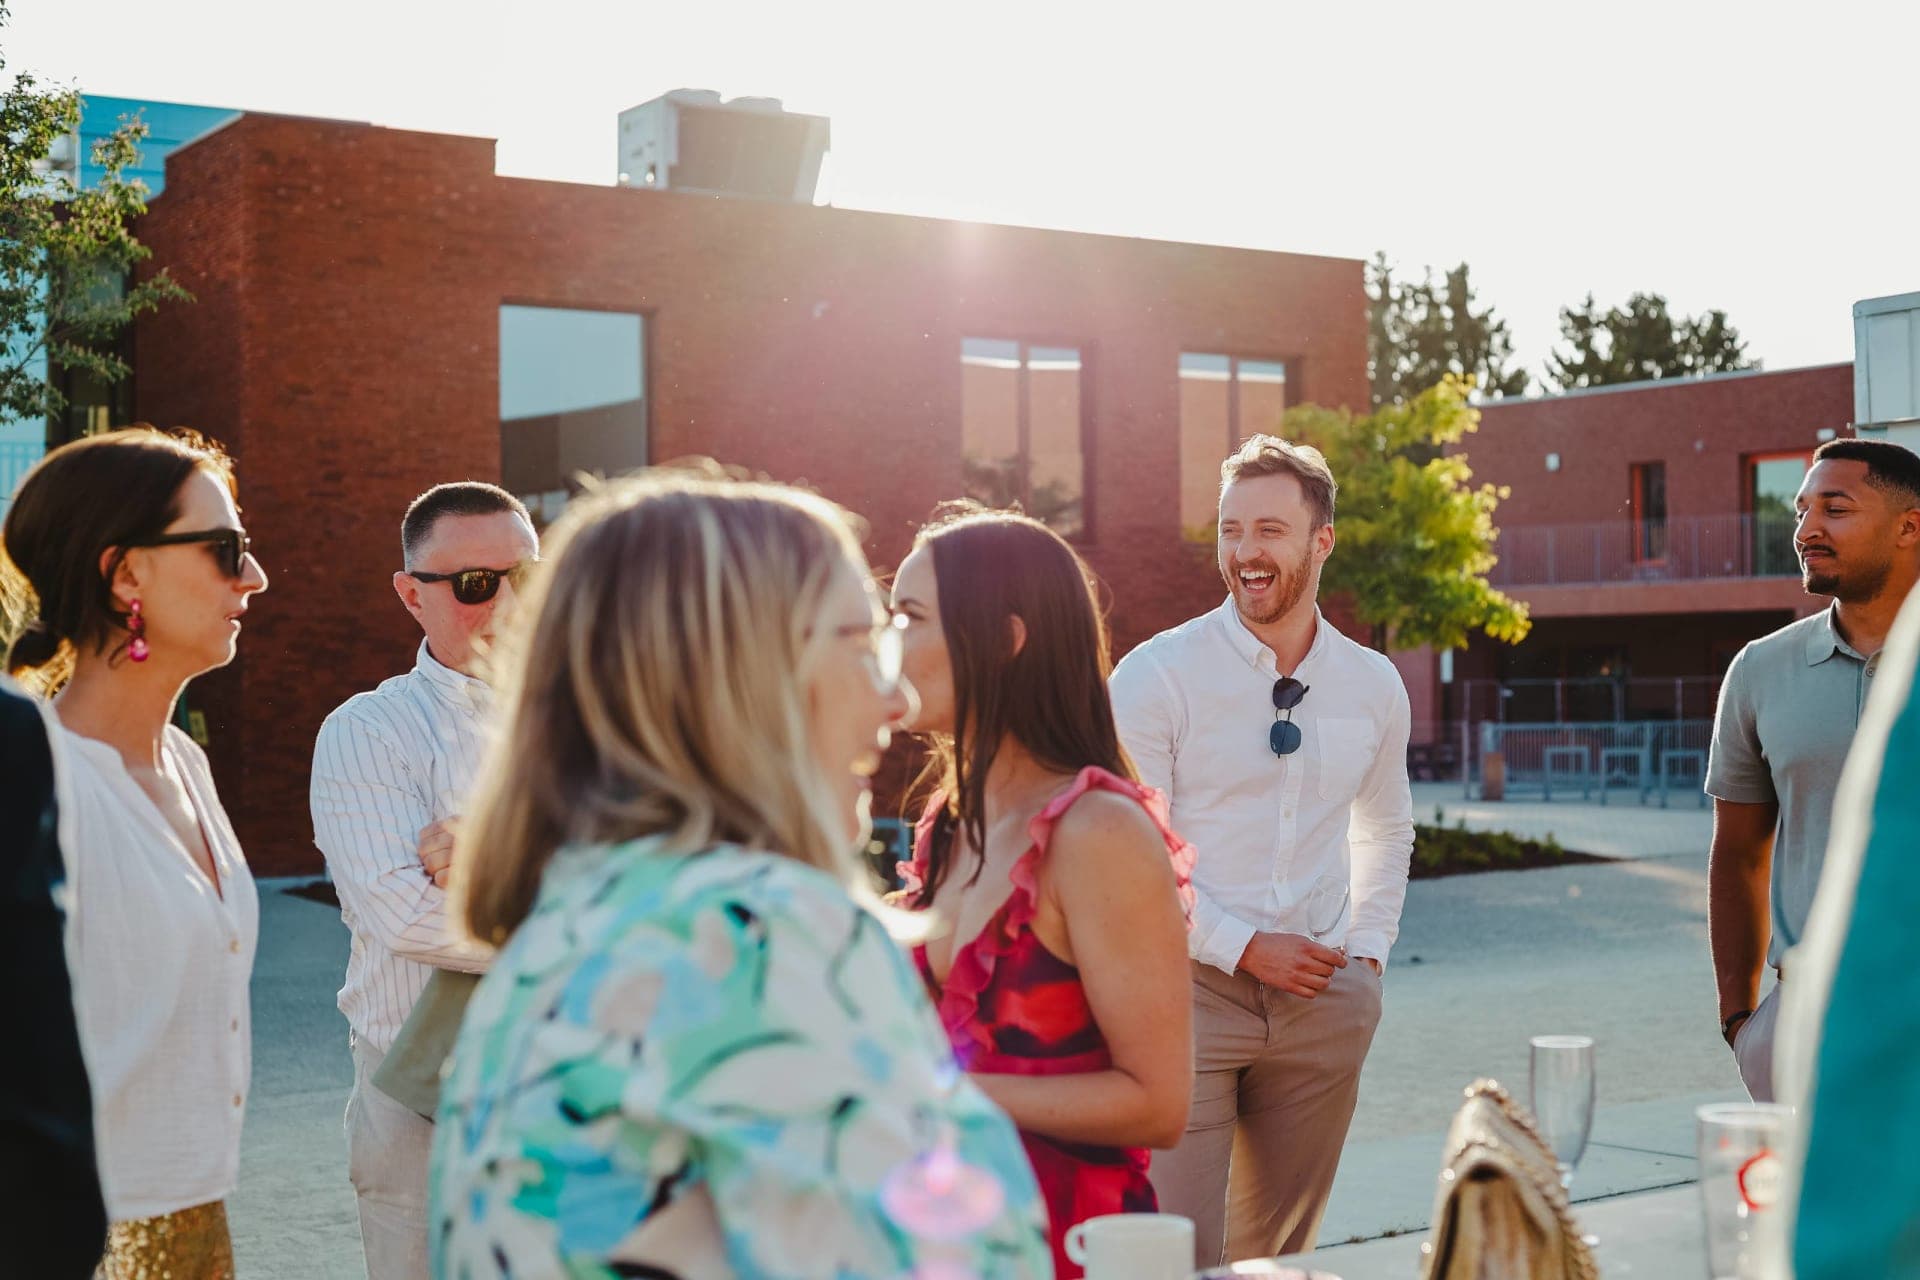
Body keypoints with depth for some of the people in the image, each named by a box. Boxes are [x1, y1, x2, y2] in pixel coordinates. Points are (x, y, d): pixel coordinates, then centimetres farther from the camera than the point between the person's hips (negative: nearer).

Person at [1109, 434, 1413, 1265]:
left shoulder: (1374, 686, 7)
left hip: (1323, 1004, 5)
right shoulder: (1157, 675, -9)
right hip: (1188, 990, -4)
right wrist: (1246, 947, -14)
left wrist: (1368, 951, 12)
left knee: (1281, 1253, 13)